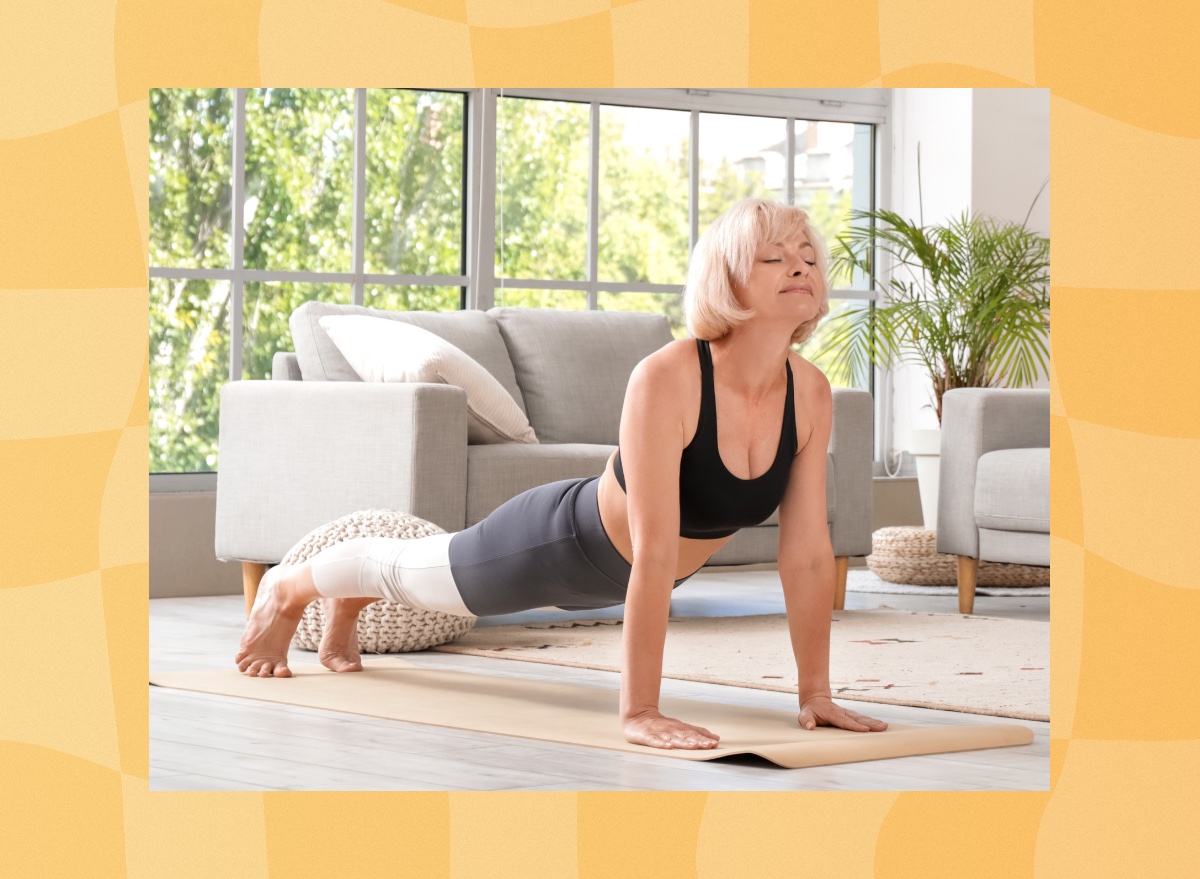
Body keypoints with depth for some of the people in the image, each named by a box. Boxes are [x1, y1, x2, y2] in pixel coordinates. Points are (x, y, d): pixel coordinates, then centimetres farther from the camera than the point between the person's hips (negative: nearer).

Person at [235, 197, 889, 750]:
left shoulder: (811, 394, -23)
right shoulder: (667, 379, -41)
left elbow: (808, 554, -17)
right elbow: (655, 555, -44)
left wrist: (815, 693, -17)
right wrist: (638, 712, -45)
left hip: (613, 575, 6)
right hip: (562, 543, -6)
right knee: (413, 570, 24)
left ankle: (346, 610, 65)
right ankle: (287, 588, 56)